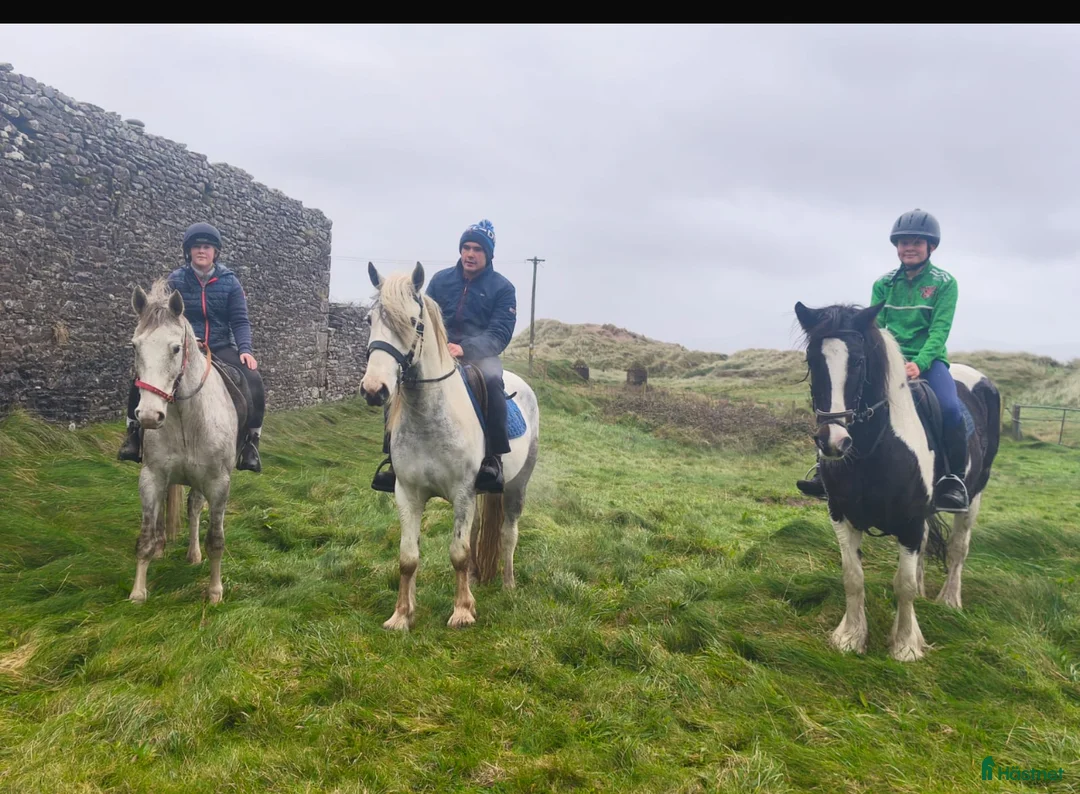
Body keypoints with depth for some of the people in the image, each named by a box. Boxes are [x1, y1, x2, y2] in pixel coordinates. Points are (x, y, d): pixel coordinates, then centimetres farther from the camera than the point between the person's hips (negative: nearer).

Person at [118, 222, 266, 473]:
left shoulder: (230, 282, 1)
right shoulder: (176, 280, 2)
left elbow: (240, 321, -3)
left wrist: (245, 350, -20)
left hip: (221, 348, 0)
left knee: (253, 381, -25)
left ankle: (251, 442, -10)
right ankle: (134, 433, 0)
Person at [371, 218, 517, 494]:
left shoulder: (502, 288, -1)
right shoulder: (441, 279, 10)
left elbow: (500, 333, -12)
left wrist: (464, 348, -29)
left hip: (479, 355, -3)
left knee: (492, 381, -37)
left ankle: (493, 460, -32)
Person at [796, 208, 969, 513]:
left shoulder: (944, 283, -1)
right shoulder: (884, 284, 8)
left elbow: (939, 330, -9)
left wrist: (919, 364, -25)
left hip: (928, 359, -3)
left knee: (950, 408, -29)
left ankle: (955, 479, -14)